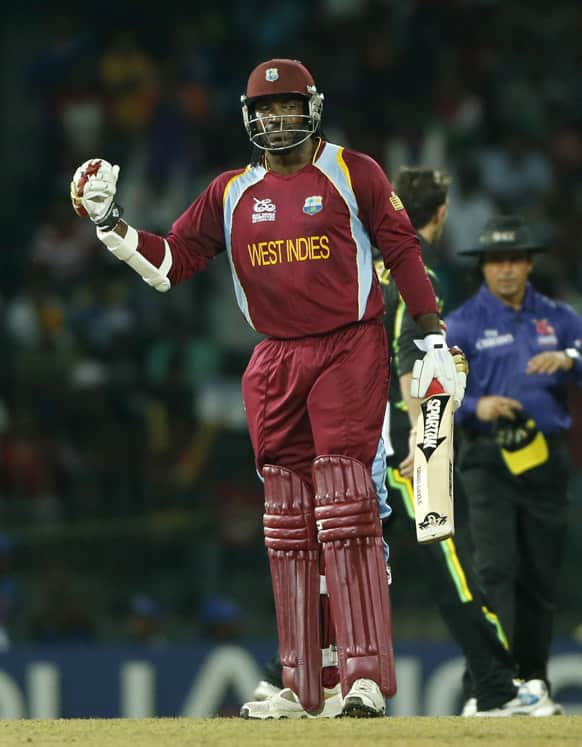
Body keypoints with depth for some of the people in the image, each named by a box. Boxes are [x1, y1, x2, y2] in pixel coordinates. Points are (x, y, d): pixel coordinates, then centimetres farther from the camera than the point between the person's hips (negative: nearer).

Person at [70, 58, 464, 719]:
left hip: (349, 353, -5)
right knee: (287, 524, 4)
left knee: (345, 509, -14)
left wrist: (434, 342, -3)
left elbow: (403, 252, 2)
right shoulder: (231, 193, 12)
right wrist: (109, 221, -1)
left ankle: (366, 676, -17)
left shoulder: (352, 173, 2)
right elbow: (169, 261, 13)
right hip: (274, 363, 5)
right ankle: (300, 687, 8)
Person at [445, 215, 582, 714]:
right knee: (496, 569, -14)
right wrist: (475, 406, -22)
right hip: (490, 462, -3)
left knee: (541, 577, 6)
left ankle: (534, 684, 16)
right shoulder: (463, 323, 3)